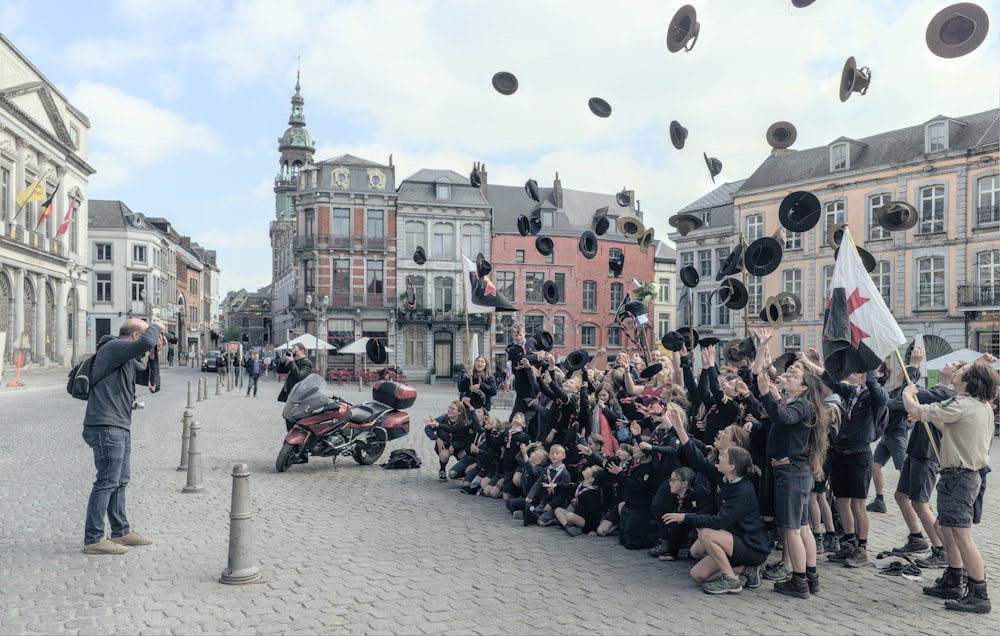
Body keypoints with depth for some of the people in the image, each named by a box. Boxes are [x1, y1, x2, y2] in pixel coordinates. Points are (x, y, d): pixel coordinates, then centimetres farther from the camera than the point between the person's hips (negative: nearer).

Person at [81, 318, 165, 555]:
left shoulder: (126, 356, 19)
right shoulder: (114, 347, -13)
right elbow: (145, 343, -30)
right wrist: (156, 327, -10)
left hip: (120, 428, 11)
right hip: (107, 427, -11)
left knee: (120, 481, 16)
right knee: (107, 482, -6)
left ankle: (121, 532, 26)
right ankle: (93, 539, 1)